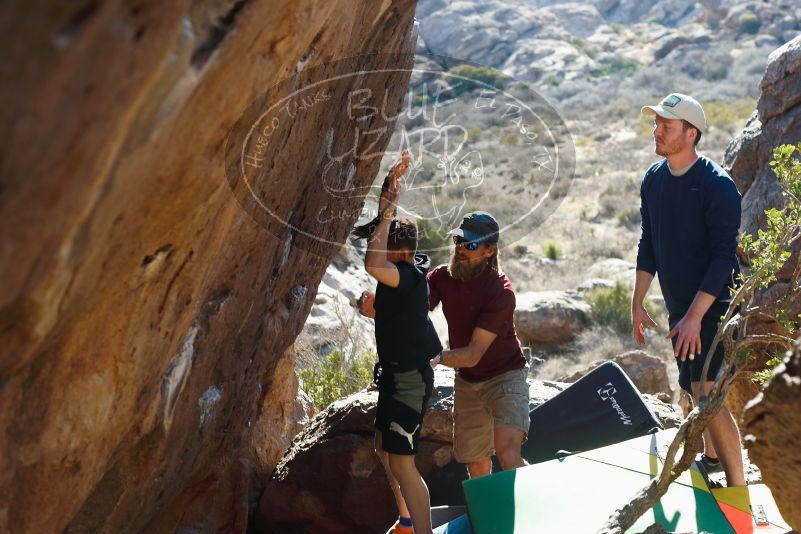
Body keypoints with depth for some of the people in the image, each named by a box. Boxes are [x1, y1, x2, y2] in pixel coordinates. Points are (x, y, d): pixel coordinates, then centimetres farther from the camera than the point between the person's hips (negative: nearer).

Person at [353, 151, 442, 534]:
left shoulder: (409, 275, -24)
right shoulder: (405, 265, 2)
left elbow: (372, 265, -44)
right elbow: (386, 222, 16)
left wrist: (387, 212, -33)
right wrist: (392, 181, 6)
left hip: (409, 377, -10)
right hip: (396, 371, 10)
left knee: (402, 463, -11)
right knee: (385, 449, 21)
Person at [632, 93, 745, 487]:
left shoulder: (717, 186, -19)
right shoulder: (654, 178, 3)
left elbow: (724, 257, -21)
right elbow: (649, 245, 11)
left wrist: (695, 315, -26)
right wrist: (637, 304, 9)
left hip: (714, 305, -8)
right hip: (679, 306, 8)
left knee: (706, 392, -17)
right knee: (692, 387, 19)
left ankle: (738, 488, -13)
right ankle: (712, 455, 41)